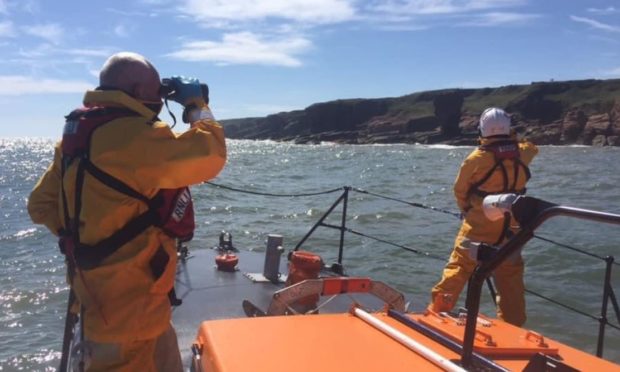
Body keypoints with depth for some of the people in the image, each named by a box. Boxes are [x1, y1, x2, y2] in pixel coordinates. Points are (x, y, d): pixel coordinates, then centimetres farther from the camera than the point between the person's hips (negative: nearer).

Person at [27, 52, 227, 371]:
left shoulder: (77, 135, 8)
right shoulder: (133, 135, -21)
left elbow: (41, 204, 14)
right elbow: (211, 155, -22)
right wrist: (196, 103, -7)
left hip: (98, 294, 10)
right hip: (128, 305, -10)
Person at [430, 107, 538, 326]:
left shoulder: (476, 159, -12)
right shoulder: (521, 154, -2)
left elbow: (459, 191, 0)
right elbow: (532, 148, 24)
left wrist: (467, 209, 17)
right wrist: (512, 140, 31)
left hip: (477, 230, -3)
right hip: (509, 233, 3)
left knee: (456, 272, 3)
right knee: (511, 282, 12)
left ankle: (436, 313, 3)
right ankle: (513, 326, 20)